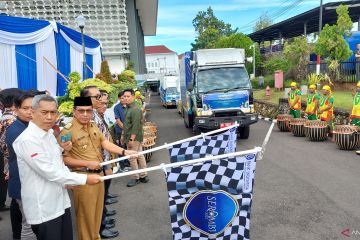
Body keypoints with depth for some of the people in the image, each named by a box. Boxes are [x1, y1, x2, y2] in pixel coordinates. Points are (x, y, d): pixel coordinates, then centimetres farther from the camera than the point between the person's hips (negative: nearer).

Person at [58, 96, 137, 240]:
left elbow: (105, 143, 4)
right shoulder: (67, 131, -16)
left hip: (99, 173, 8)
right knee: (86, 214, 7)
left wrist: (124, 152, -10)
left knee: (97, 211, 21)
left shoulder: (93, 126, 8)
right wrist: (87, 163, -22)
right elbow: (63, 158, -18)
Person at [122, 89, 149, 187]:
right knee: (139, 156, 14)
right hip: (130, 137, 10)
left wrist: (131, 139, -25)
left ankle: (135, 178, 10)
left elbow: (136, 126, -24)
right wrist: (123, 135, 20)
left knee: (132, 158, -3)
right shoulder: (128, 108, 12)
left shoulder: (135, 110, -19)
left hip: (134, 137, -10)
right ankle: (143, 176, 22)